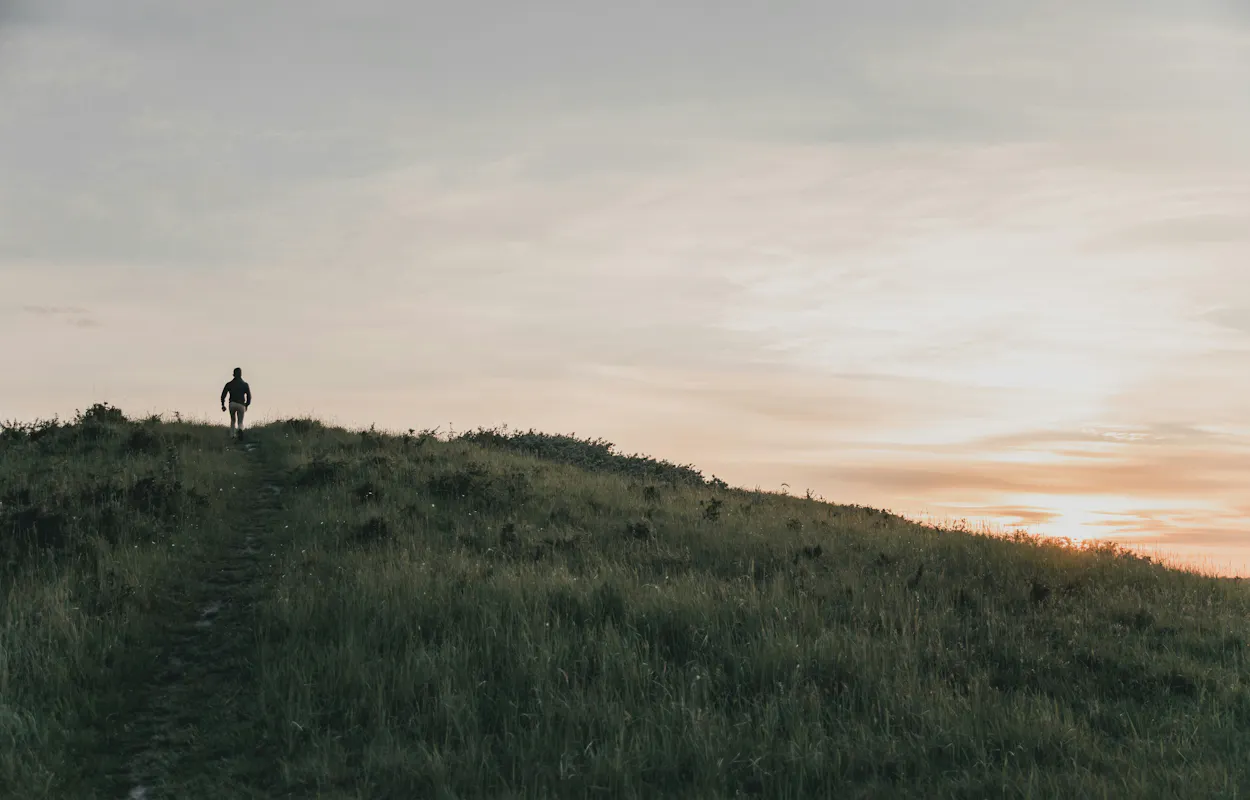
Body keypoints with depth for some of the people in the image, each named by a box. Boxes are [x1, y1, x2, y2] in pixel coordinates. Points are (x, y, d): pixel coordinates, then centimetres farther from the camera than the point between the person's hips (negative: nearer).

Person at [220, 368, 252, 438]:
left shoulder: (229, 384, 8)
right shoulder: (245, 384, 8)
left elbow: (223, 395, 3)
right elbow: (249, 396, 6)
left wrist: (223, 405, 12)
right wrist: (246, 405, 19)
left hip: (232, 404, 1)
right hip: (241, 405, -1)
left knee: (233, 421, 23)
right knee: (240, 422, 7)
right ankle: (240, 430, -27)